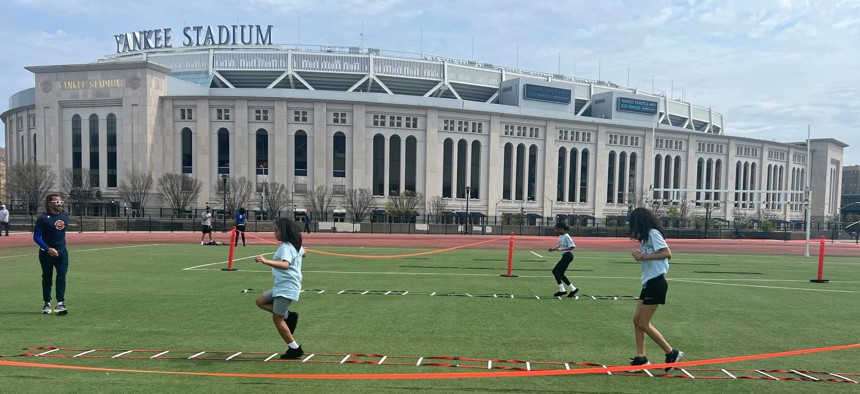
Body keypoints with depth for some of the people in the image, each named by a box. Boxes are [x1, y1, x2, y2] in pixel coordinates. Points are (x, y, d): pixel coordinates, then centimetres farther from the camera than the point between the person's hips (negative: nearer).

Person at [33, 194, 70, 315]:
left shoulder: (65, 215, 5)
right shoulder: (43, 218, -12)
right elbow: (36, 237, -14)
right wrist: (48, 248, -25)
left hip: (62, 252, 4)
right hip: (47, 253, -4)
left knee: (62, 277, -5)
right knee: (47, 278, 9)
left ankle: (60, 303, -5)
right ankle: (47, 304, 21)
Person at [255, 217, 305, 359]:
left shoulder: (286, 247, -19)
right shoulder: (296, 245, 10)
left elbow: (285, 264, -38)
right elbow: (303, 253, 33)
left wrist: (266, 261, -49)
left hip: (287, 288, -10)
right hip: (281, 286, 10)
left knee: (277, 319, -2)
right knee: (260, 301, 15)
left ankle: (295, 349, 8)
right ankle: (288, 315, 8)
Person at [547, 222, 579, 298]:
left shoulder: (566, 236, -17)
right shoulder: (560, 236, 11)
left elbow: (572, 246, -22)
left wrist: (561, 249, -27)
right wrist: (553, 249, 7)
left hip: (567, 256, -10)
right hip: (565, 256, 10)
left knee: (555, 271, -11)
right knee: (560, 274, 11)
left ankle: (562, 290, -5)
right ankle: (573, 289, 19)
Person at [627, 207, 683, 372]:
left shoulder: (653, 233, -12)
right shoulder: (647, 236, 17)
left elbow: (667, 253, -22)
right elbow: (649, 256, 13)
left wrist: (644, 256, -21)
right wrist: (640, 255, -3)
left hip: (656, 283, -10)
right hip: (649, 282, 10)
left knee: (644, 324, -4)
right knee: (637, 320, 8)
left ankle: (672, 353, 8)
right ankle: (640, 359, 13)